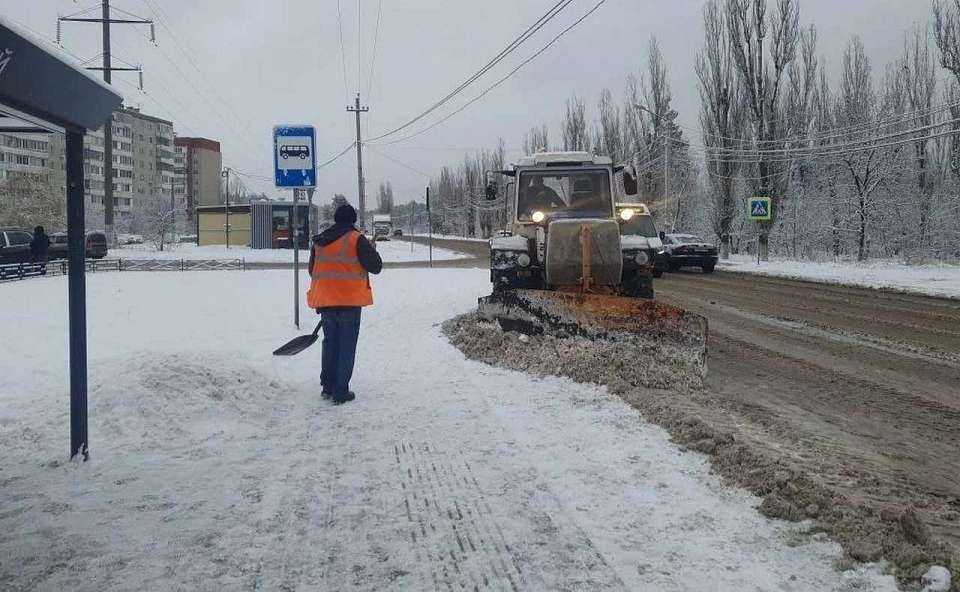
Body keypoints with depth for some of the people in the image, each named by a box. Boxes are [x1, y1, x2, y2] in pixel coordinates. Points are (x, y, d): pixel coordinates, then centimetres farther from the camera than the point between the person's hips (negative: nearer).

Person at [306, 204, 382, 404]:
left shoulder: (319, 242, 9)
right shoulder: (356, 240, -8)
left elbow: (312, 270, 17)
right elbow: (376, 266, -8)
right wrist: (372, 250, 14)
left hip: (325, 301, 5)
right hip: (350, 301, -5)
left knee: (330, 343, 18)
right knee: (346, 346, 1)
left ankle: (328, 386, 23)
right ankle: (341, 391, 1)